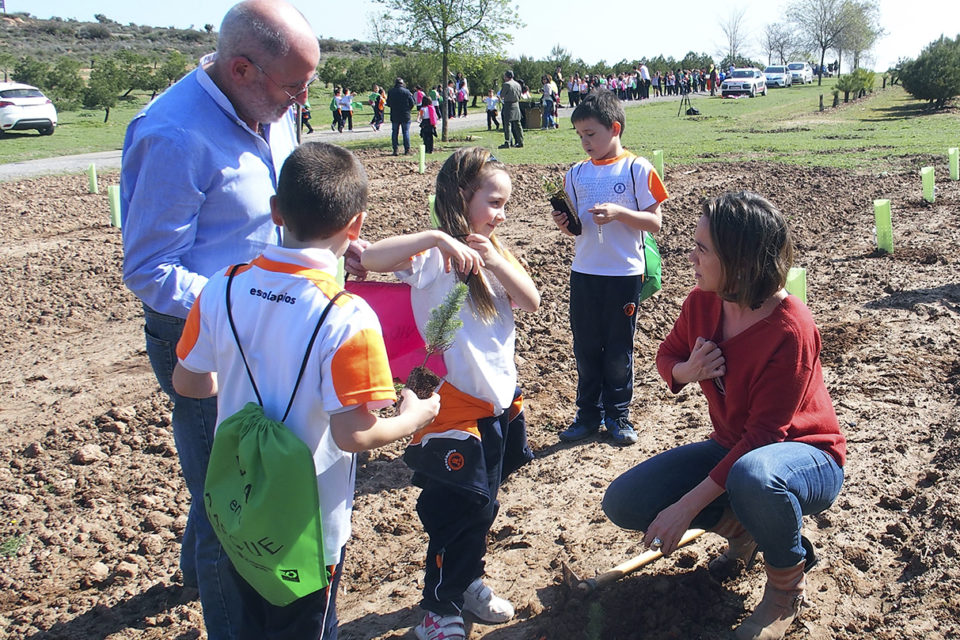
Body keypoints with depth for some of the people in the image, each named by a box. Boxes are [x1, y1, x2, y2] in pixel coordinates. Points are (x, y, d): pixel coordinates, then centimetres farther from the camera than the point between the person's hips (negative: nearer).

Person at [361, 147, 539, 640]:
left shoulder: (493, 252, 8)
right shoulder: (435, 256, -16)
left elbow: (531, 301, -3)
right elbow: (372, 257, -33)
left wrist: (496, 261, -17)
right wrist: (437, 238, -40)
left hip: (499, 400, 8)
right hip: (454, 402, -7)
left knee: (483, 503, 20)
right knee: (460, 507, 2)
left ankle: (467, 581, 41)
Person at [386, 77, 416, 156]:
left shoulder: (390, 92, -1)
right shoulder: (406, 91, -7)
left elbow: (388, 104, 7)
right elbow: (412, 104, -5)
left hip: (394, 116, 2)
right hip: (405, 116, -2)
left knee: (395, 132, 9)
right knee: (406, 132, 4)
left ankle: (395, 150, 6)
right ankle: (407, 150, 2)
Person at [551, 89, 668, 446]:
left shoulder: (637, 169, -6)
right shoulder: (576, 174, 7)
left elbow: (654, 222, -9)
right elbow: (575, 228, 12)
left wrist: (619, 212, -23)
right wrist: (565, 224, -10)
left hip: (625, 273, -4)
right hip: (584, 273, 4)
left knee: (619, 349, 7)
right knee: (585, 346, 10)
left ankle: (618, 416, 23)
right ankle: (589, 414, 24)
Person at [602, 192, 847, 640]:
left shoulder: (790, 330, -29)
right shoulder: (702, 303, -9)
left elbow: (762, 436, -29)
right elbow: (667, 356, 9)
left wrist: (686, 507, -29)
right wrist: (687, 370, -18)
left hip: (804, 456, -6)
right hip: (732, 449, 6)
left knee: (752, 475, -43)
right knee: (623, 503, -9)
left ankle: (787, 586, -11)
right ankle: (741, 528, 12)